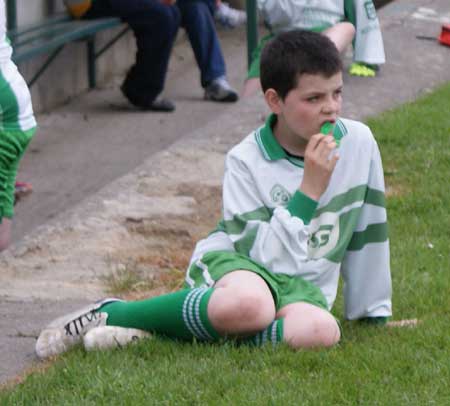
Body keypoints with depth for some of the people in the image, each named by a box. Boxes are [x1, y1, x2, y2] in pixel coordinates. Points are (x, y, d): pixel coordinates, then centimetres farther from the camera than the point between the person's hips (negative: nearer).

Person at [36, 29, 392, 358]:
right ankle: (111, 314, -20)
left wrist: (373, 313, 15)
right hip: (235, 264, -4)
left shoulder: (359, 142, -2)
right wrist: (308, 191, -22)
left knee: (320, 331, -37)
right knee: (248, 304, -44)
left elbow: (369, 230, 11)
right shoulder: (245, 161, -10)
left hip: (301, 286, 4)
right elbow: (265, 256, -17)